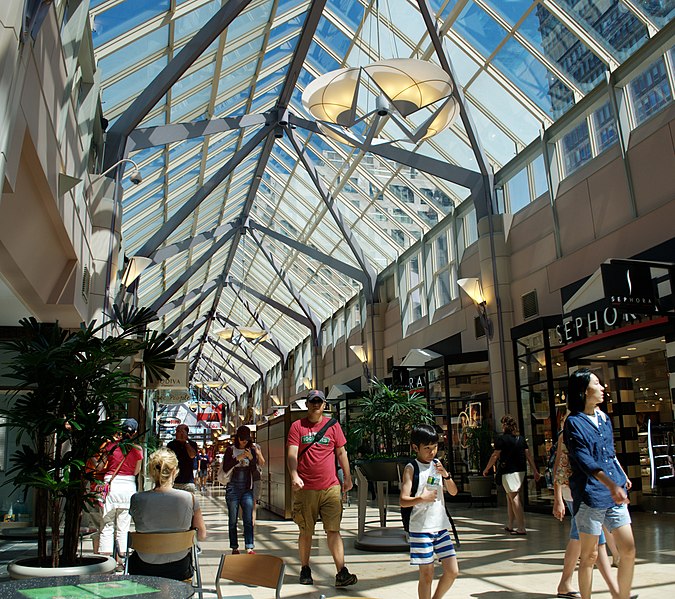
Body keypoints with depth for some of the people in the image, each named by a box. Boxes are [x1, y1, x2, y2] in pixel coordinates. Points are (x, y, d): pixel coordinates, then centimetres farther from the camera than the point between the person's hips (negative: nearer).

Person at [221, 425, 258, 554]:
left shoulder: (251, 450, 10)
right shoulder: (230, 450, 2)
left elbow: (254, 470, 5)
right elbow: (225, 468, -6)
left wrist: (251, 458, -12)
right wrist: (238, 458, -16)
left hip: (247, 489, 2)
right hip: (233, 488, -2)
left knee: (248, 520, -5)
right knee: (233, 520, 3)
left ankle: (249, 547, -4)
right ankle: (234, 548, 11)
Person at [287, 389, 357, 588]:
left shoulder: (333, 425, 7)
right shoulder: (297, 426, 2)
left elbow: (341, 453, 13)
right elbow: (292, 454, -7)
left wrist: (348, 477, 13)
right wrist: (294, 476, -22)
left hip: (331, 488, 1)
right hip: (305, 488, 0)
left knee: (333, 531, -3)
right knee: (306, 532, 10)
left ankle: (342, 573, -2)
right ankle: (305, 570, 26)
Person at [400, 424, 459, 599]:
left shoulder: (437, 464, 9)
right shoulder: (411, 468, -7)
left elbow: (453, 492, 10)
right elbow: (403, 501, -12)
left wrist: (446, 475, -8)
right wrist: (421, 498, -28)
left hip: (441, 526, 5)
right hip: (421, 528, -5)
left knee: (452, 571, 6)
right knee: (426, 575, 1)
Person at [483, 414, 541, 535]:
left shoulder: (502, 439, -9)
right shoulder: (521, 438, 9)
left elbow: (495, 456, -8)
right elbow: (528, 455, 8)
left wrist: (486, 469, 3)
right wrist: (535, 471, 10)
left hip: (509, 472, -7)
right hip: (521, 471, 7)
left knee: (514, 499, -6)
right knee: (510, 497, 18)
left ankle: (521, 528, -8)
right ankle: (510, 525, 25)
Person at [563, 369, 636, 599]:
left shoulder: (603, 418, 12)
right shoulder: (574, 422, -10)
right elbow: (585, 461, -21)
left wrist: (623, 477, 27)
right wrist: (611, 485, -31)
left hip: (614, 494, 6)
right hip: (589, 495, -6)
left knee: (628, 551, 4)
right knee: (589, 555, 3)